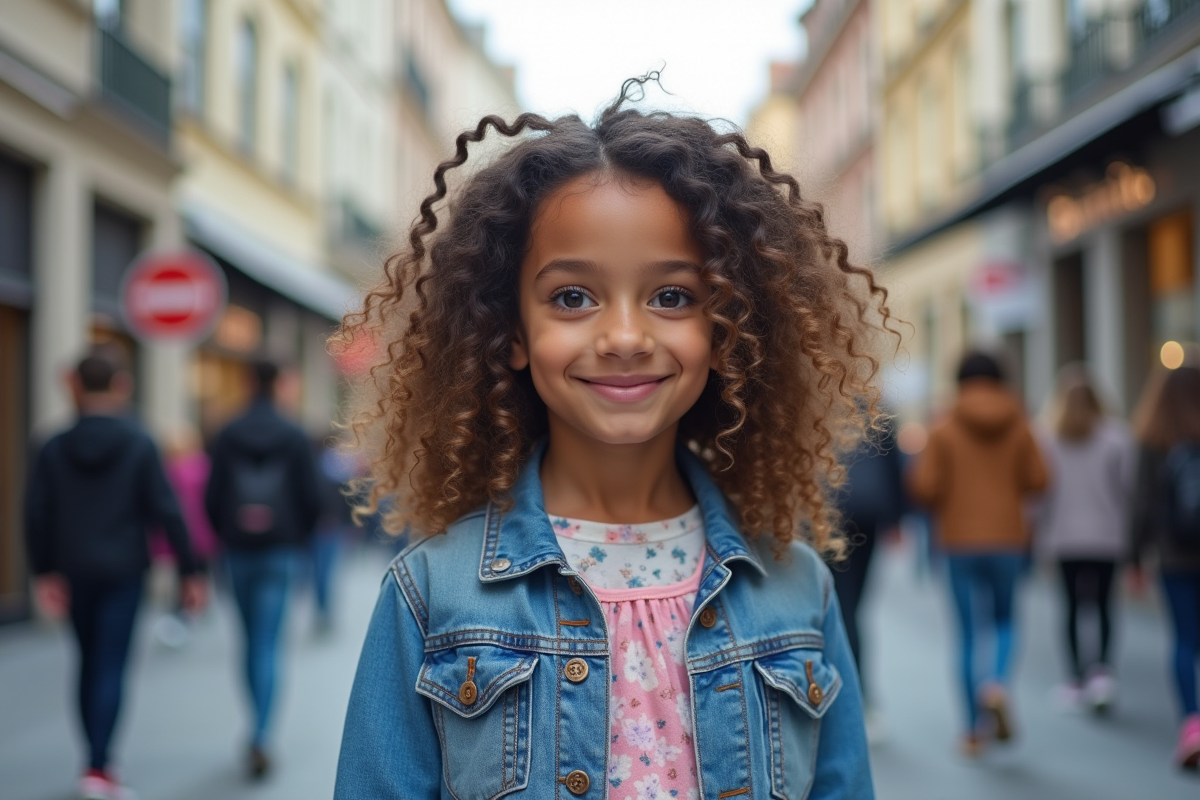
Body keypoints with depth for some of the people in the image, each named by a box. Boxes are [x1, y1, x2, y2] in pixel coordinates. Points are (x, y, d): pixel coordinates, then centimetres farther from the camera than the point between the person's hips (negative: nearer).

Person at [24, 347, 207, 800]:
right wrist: (189, 571, -4)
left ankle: (99, 761, 24)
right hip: (123, 571, -3)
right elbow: (166, 512, -9)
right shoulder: (139, 445, -7)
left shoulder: (55, 448, -1)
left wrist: (44, 572, 5)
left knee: (89, 661, 15)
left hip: (74, 572, 3)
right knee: (112, 665, -2)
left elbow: (36, 514, -3)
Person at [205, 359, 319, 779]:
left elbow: (212, 497, 0)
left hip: (238, 550, 2)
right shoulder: (295, 438, -3)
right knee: (268, 644, -3)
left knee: (251, 640, 16)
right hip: (280, 551, -2)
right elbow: (311, 497, -2)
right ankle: (260, 737, -16)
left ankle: (260, 732, 27)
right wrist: (299, 537, 15)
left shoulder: (227, 436, 0)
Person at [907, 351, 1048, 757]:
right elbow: (1037, 480, -2)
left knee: (968, 635, 5)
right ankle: (997, 682, -11)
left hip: (960, 542, -1)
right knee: (1005, 620, 18)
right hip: (1007, 537, 1)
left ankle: (975, 728, 5)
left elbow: (925, 488, -9)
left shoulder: (944, 430, -5)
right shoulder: (1018, 427, -1)